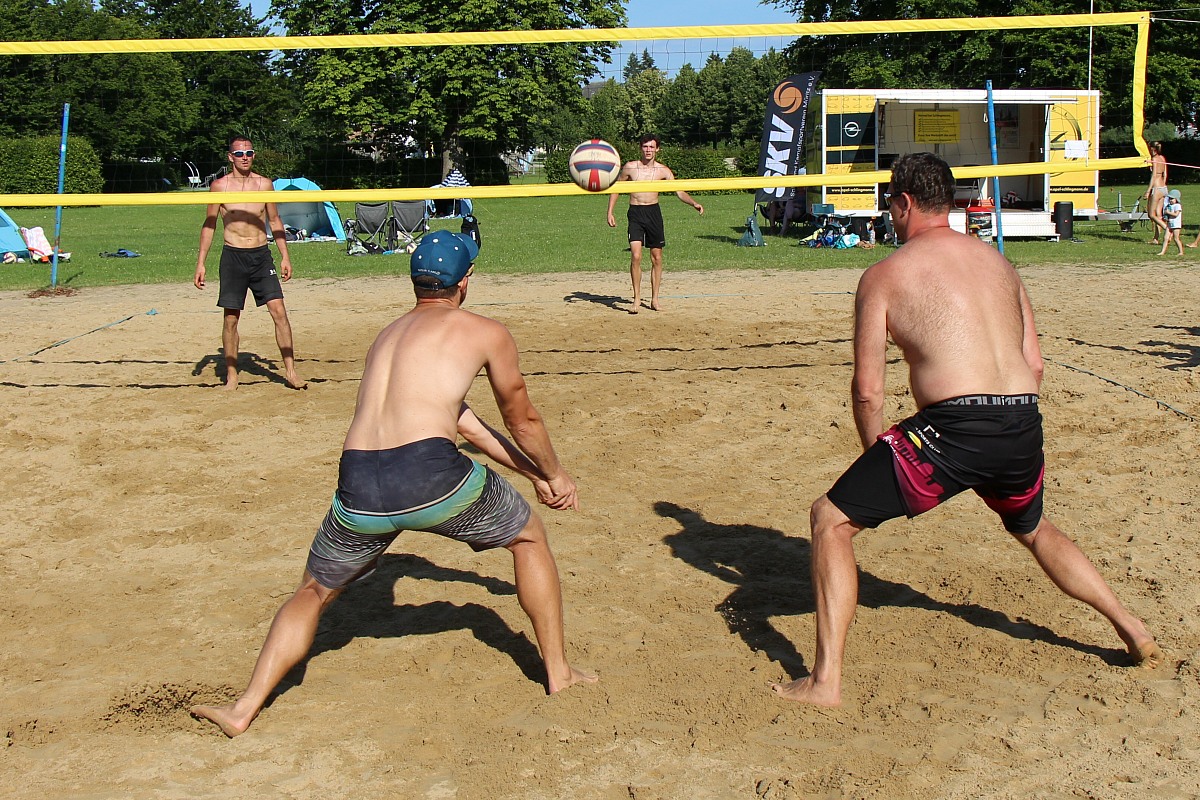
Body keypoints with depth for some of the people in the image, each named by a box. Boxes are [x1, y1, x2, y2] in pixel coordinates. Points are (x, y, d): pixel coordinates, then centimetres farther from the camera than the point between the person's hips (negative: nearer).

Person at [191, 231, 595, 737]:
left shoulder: (388, 335, 30)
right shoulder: (486, 333, 13)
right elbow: (522, 421, 24)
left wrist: (533, 476, 43)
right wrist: (553, 474, 43)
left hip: (359, 487, 4)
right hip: (431, 473, -4)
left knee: (314, 592, 28)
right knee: (529, 537, 24)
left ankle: (245, 709, 20)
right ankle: (558, 672, 29)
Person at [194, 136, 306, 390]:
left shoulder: (264, 184, 6)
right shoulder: (220, 185, 0)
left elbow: (275, 221, 14)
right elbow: (209, 224, 6)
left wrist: (285, 256, 8)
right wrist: (200, 262, 1)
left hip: (261, 255, 1)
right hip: (233, 256, -1)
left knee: (279, 311, -7)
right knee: (231, 318, 3)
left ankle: (290, 371, -2)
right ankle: (231, 374, 14)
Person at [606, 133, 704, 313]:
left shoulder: (663, 171, 2)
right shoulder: (630, 167, 0)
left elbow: (679, 191, 0)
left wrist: (694, 204, -18)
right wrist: (610, 212, 2)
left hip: (654, 212, 2)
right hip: (635, 213, -2)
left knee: (657, 258, 6)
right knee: (635, 256, -14)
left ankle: (654, 299, 18)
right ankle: (637, 299, -5)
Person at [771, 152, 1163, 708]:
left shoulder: (884, 275, 3)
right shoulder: (998, 261, 19)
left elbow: (867, 390, 1)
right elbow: (1034, 365, 18)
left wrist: (876, 458, 15)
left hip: (951, 427, -6)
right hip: (1023, 427, 6)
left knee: (830, 519, 6)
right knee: (1033, 530, 36)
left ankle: (825, 680, -1)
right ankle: (1136, 634, 40)